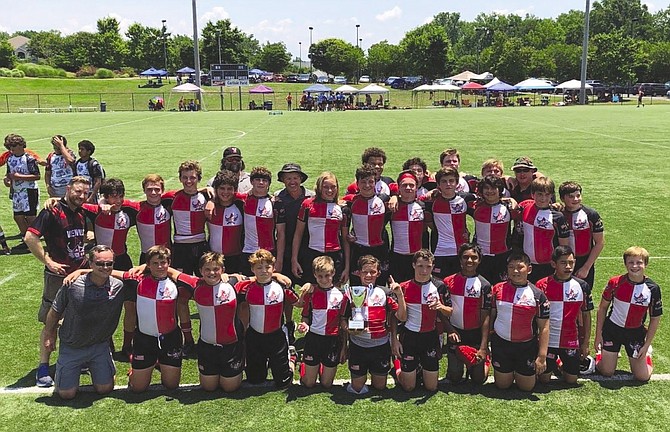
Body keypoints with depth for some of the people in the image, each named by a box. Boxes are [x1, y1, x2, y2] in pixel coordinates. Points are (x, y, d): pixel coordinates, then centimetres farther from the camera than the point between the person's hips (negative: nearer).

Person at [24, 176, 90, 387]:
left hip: (80, 273, 7)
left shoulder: (81, 213, 8)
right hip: (58, 276, -7)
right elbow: (30, 237, -23)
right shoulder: (52, 213, -15)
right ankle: (43, 369, 11)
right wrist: (49, 262, -21)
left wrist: (83, 256, 11)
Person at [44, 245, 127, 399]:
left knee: (105, 389, -2)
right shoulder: (72, 285, -16)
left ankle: (93, 367, 29)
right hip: (71, 347, -1)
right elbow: (55, 312, 0)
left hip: (100, 347, 1)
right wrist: (49, 336, 11)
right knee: (67, 394, 1)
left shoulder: (119, 287, -14)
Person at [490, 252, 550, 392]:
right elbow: (490, 316, 3)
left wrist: (542, 356, -13)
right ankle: (508, 371, 43)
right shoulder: (498, 289, -4)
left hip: (527, 347, -1)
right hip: (501, 343, 1)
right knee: (502, 385, 11)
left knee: (527, 387, 9)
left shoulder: (537, 295, -10)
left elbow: (544, 327, -8)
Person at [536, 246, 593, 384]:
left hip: (571, 341, 2)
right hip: (547, 340, -2)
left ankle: (561, 365, 36)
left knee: (571, 380, 5)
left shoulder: (581, 286, -3)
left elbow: (586, 315, 5)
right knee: (544, 379, 3)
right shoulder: (542, 285, -10)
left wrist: (586, 342, 5)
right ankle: (553, 363, 35)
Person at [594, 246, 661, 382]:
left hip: (636, 333, 1)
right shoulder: (615, 283, -15)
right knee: (606, 372, 1)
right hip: (612, 329, 0)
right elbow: (602, 307, -2)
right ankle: (602, 351, 32)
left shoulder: (652, 288, -14)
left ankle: (646, 352, 31)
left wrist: (646, 345, -4)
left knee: (643, 377, 2)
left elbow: (655, 319, -3)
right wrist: (598, 335, -2)